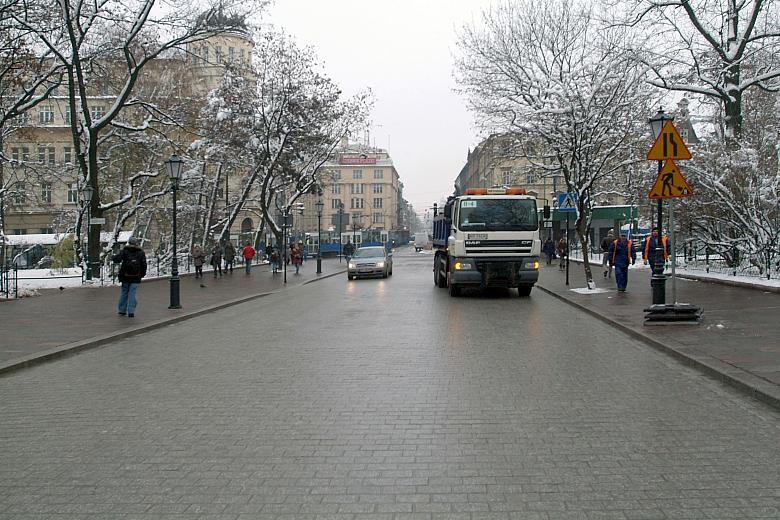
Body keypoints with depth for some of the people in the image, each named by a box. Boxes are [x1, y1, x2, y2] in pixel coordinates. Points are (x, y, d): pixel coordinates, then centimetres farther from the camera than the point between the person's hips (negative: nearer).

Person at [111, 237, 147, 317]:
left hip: (125, 276, 0)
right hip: (136, 277, 0)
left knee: (124, 293, 12)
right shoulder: (141, 252, 4)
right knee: (132, 293, 1)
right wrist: (142, 274, 11)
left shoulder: (124, 251, -2)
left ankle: (122, 310, 18)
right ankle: (131, 311, -4)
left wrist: (112, 257, 8)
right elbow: (144, 264, 2)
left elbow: (117, 259, -14)